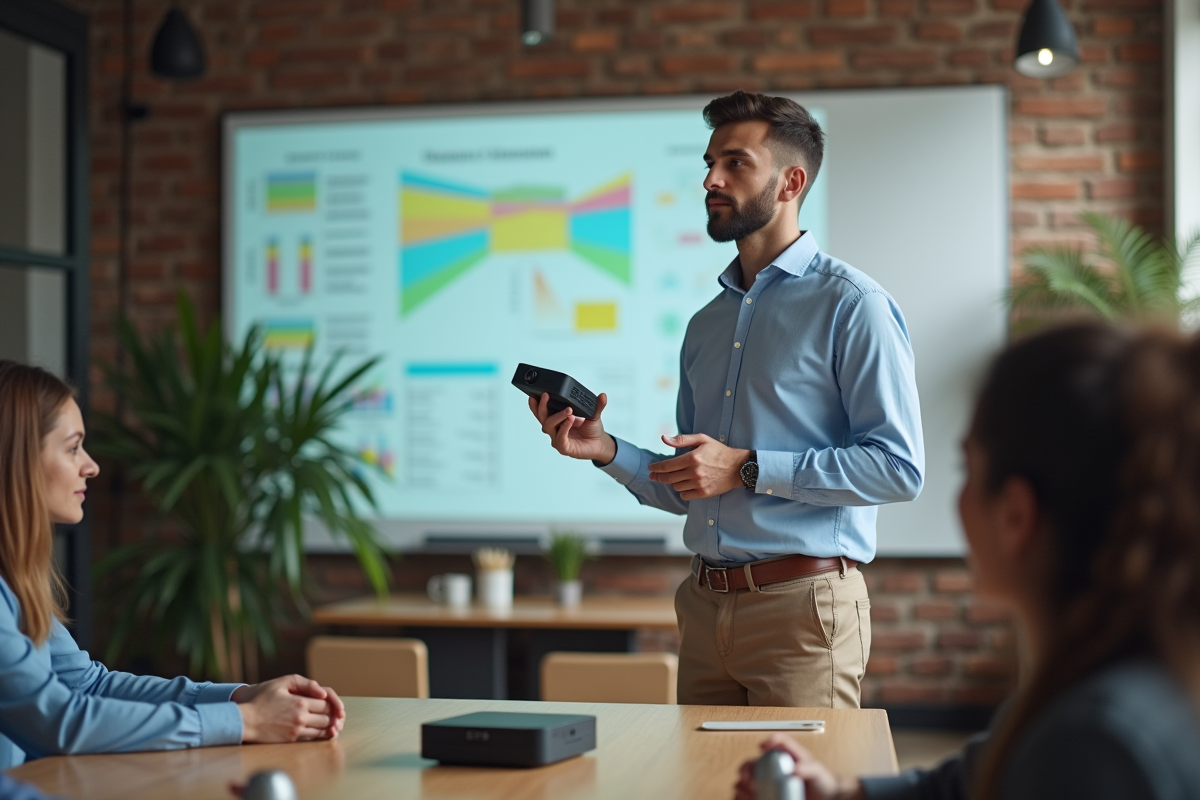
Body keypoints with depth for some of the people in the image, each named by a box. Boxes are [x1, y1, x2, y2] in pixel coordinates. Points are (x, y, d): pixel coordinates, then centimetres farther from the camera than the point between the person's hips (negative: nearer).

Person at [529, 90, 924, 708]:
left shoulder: (850, 305, -5)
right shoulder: (705, 325, 17)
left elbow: (898, 468, -14)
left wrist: (748, 468, -15)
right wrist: (607, 452, 4)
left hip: (800, 607, -6)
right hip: (705, 606, 6)